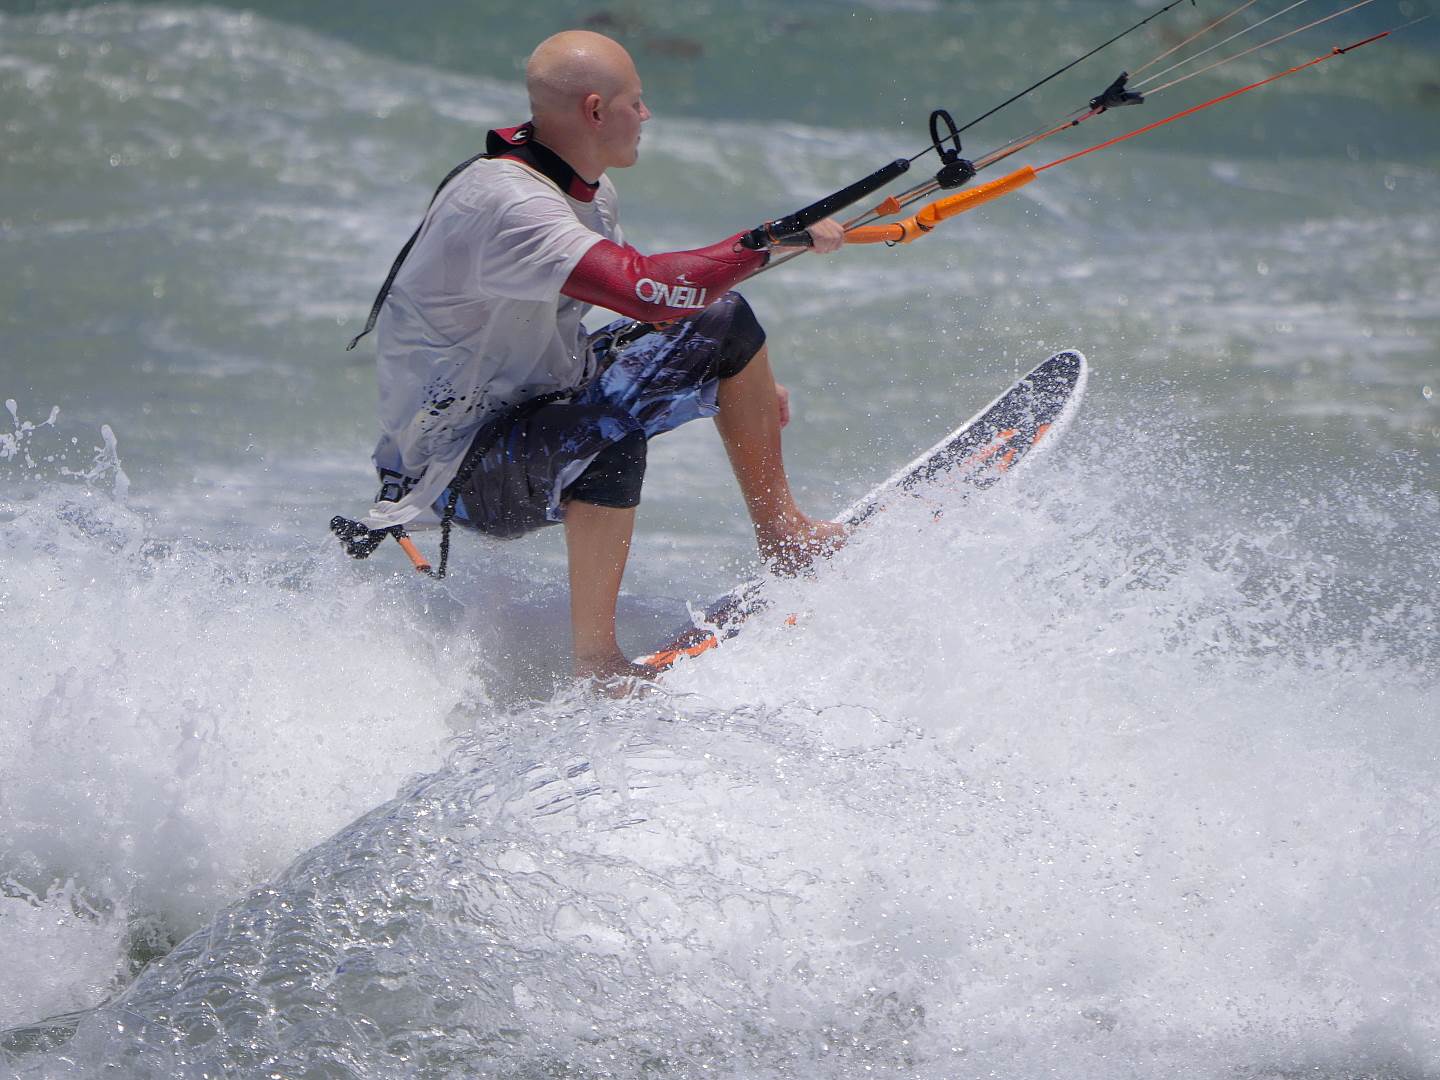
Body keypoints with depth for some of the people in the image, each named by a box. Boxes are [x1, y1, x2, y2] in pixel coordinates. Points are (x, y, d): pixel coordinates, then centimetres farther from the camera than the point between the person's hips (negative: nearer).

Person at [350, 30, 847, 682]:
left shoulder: (586, 187, 1)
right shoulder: (503, 205, -30)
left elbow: (627, 286, 21)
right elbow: (645, 290, -43)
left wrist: (748, 376, 23)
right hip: (461, 474, -10)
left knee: (722, 322, 8)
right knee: (607, 425, -39)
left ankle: (781, 534, 17)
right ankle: (595, 665, -29)